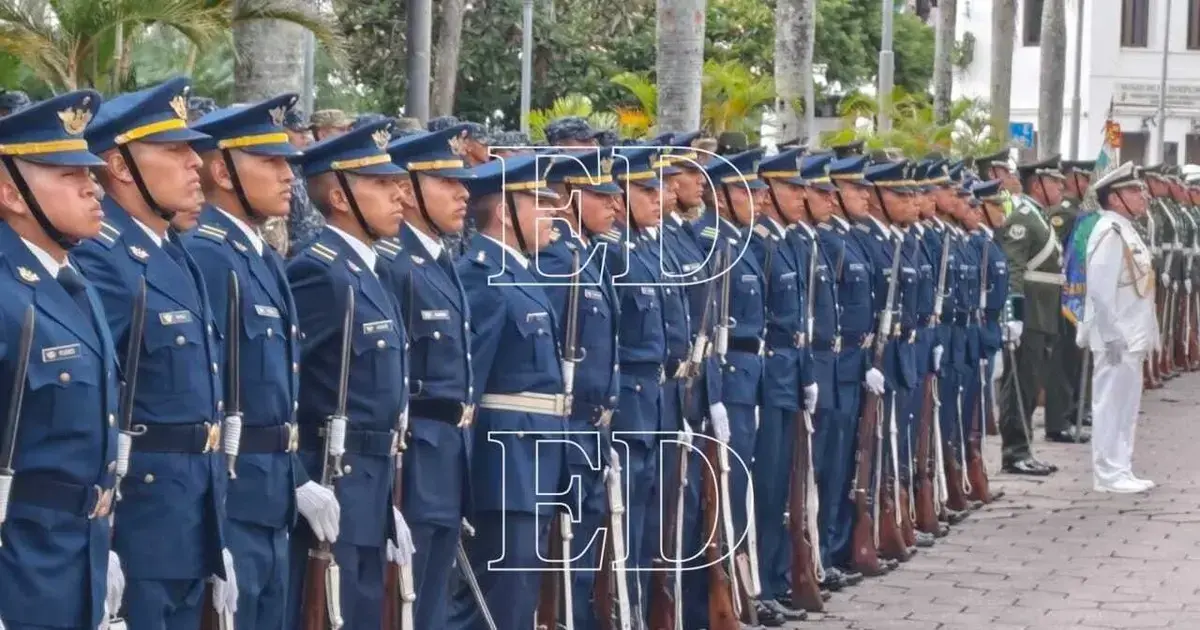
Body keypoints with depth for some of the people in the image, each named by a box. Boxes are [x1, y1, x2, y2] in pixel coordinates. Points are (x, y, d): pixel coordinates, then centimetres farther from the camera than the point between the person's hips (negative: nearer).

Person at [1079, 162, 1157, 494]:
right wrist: (1112, 335, -24)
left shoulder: (1126, 230, 15)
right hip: (1117, 337, -10)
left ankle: (1120, 470, 21)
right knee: (1112, 404, -4)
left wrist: (1144, 333, 19)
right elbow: (1100, 288, -24)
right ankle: (1109, 474, 0)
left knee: (1126, 404, 14)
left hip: (1132, 335, 10)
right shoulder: (1109, 232, -17)